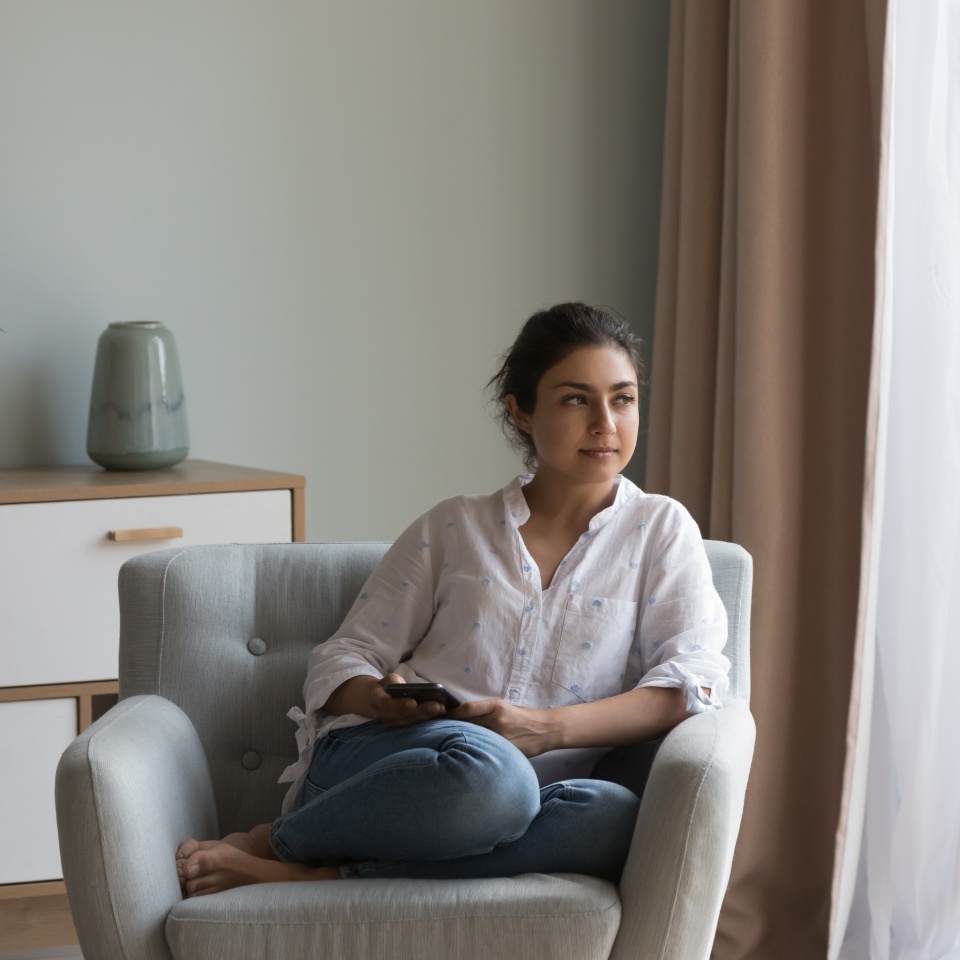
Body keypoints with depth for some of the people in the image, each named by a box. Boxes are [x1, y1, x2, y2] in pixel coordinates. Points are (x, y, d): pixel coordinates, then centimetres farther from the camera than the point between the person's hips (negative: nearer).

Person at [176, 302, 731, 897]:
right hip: (375, 764, -1)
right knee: (488, 771, -39)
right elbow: (345, 658, 16)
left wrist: (547, 727, -14)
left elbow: (693, 682, 0)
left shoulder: (661, 530, 14)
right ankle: (272, 841, -17)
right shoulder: (452, 528, 17)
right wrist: (380, 699, -9)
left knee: (619, 819, -37)